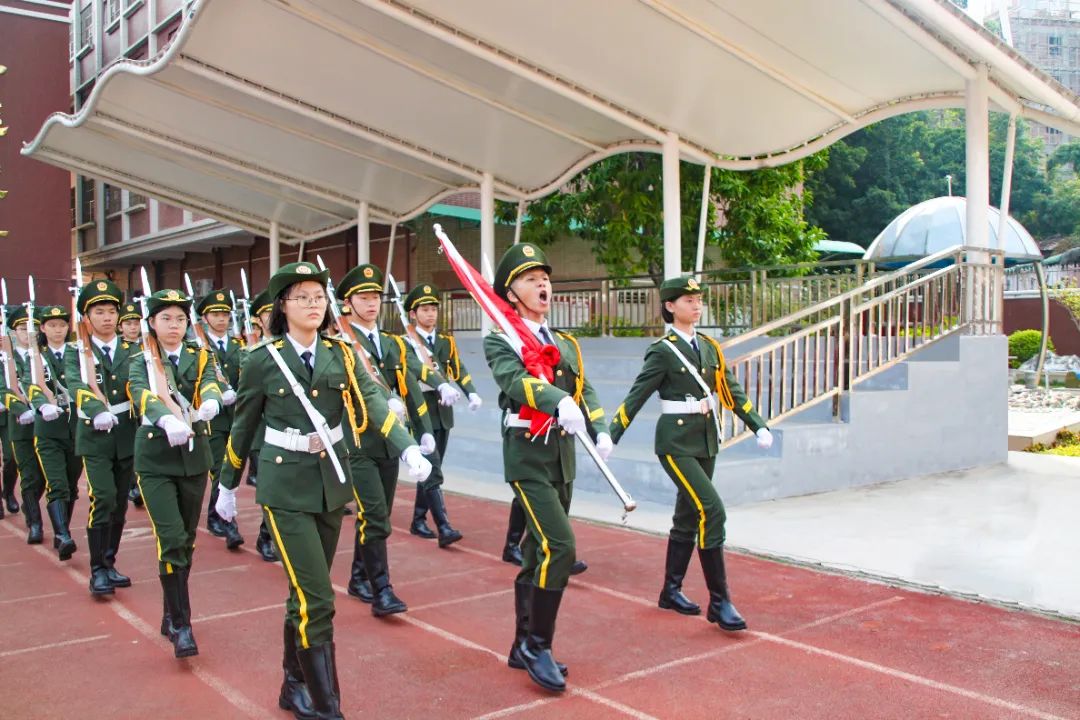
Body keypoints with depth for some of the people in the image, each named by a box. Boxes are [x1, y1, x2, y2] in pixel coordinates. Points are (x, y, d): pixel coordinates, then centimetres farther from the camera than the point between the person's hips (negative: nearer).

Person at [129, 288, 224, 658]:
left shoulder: (201, 357, 6)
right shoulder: (141, 361, 0)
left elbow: (210, 386, -15)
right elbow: (142, 396, -21)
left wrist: (210, 402, -41)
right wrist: (168, 421, -43)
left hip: (194, 455, 3)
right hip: (156, 458, -3)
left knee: (187, 539, 11)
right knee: (171, 540, -12)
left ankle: (171, 614, 29)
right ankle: (180, 625, -5)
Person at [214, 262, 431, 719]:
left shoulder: (340, 354, 2)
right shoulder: (263, 359, -6)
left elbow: (372, 404, -9)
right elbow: (243, 427, 4)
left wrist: (408, 449, -25)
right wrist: (227, 486, 11)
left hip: (332, 480, 4)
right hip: (286, 484, -4)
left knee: (307, 591, 15)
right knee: (315, 599, -9)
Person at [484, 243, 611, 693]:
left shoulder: (565, 345, 16)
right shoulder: (499, 341, -5)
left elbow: (583, 390, 10)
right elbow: (515, 380, -25)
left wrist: (600, 431, -9)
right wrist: (559, 401, -42)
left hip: (562, 456, 7)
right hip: (528, 454, -7)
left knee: (539, 552, 12)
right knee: (559, 547, -17)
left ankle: (523, 647, 24)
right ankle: (537, 645, -3)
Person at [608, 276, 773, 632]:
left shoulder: (710, 347, 10)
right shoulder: (662, 351, -9)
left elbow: (731, 391, 12)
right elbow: (636, 397, -10)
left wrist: (759, 426, 4)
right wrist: (609, 438, -13)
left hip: (706, 442, 7)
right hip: (677, 443, -7)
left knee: (688, 517, 14)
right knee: (711, 511, -16)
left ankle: (671, 591, 27)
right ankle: (719, 601, -9)